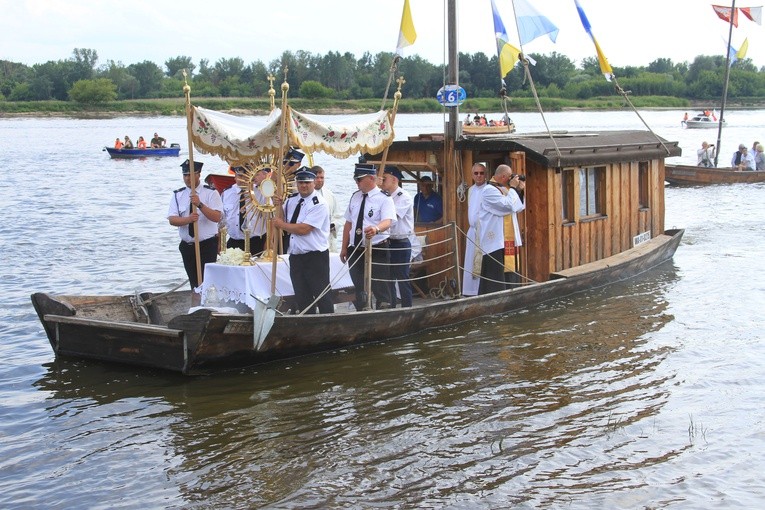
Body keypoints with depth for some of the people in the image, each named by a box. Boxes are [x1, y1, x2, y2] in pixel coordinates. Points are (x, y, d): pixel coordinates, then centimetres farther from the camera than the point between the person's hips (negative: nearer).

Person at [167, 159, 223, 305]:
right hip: (187, 246, 4)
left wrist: (200, 204, -30)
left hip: (207, 245, -4)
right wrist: (188, 219, -26)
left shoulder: (211, 193, -6)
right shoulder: (178, 195, 4)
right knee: (194, 283, 14)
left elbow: (217, 217, -18)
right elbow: (172, 219, -7)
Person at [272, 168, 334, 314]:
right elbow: (282, 217, 20)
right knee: (302, 299, 14)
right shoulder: (292, 199, 8)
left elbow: (303, 229, -21)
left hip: (315, 257, -7)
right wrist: (278, 205, 1)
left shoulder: (319, 204, -14)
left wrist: (282, 224, -10)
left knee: (322, 297, -1)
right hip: (296, 257, 7)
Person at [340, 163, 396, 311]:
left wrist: (376, 229, -48)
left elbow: (387, 221, -26)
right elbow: (348, 223, 14)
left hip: (377, 251, -6)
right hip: (355, 250, 6)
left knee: (380, 289, -3)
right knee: (359, 292, 13)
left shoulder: (384, 199, -10)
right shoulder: (355, 197, 9)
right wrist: (344, 248, 11)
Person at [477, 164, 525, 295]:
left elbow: (517, 208, 17)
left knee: (502, 272, 11)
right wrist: (513, 188, -11)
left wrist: (519, 190, 5)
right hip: (494, 239, -9)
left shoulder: (503, 189, 16)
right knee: (494, 273, -9)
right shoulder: (490, 190, -14)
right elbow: (508, 206, -22)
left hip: (505, 239, 9)